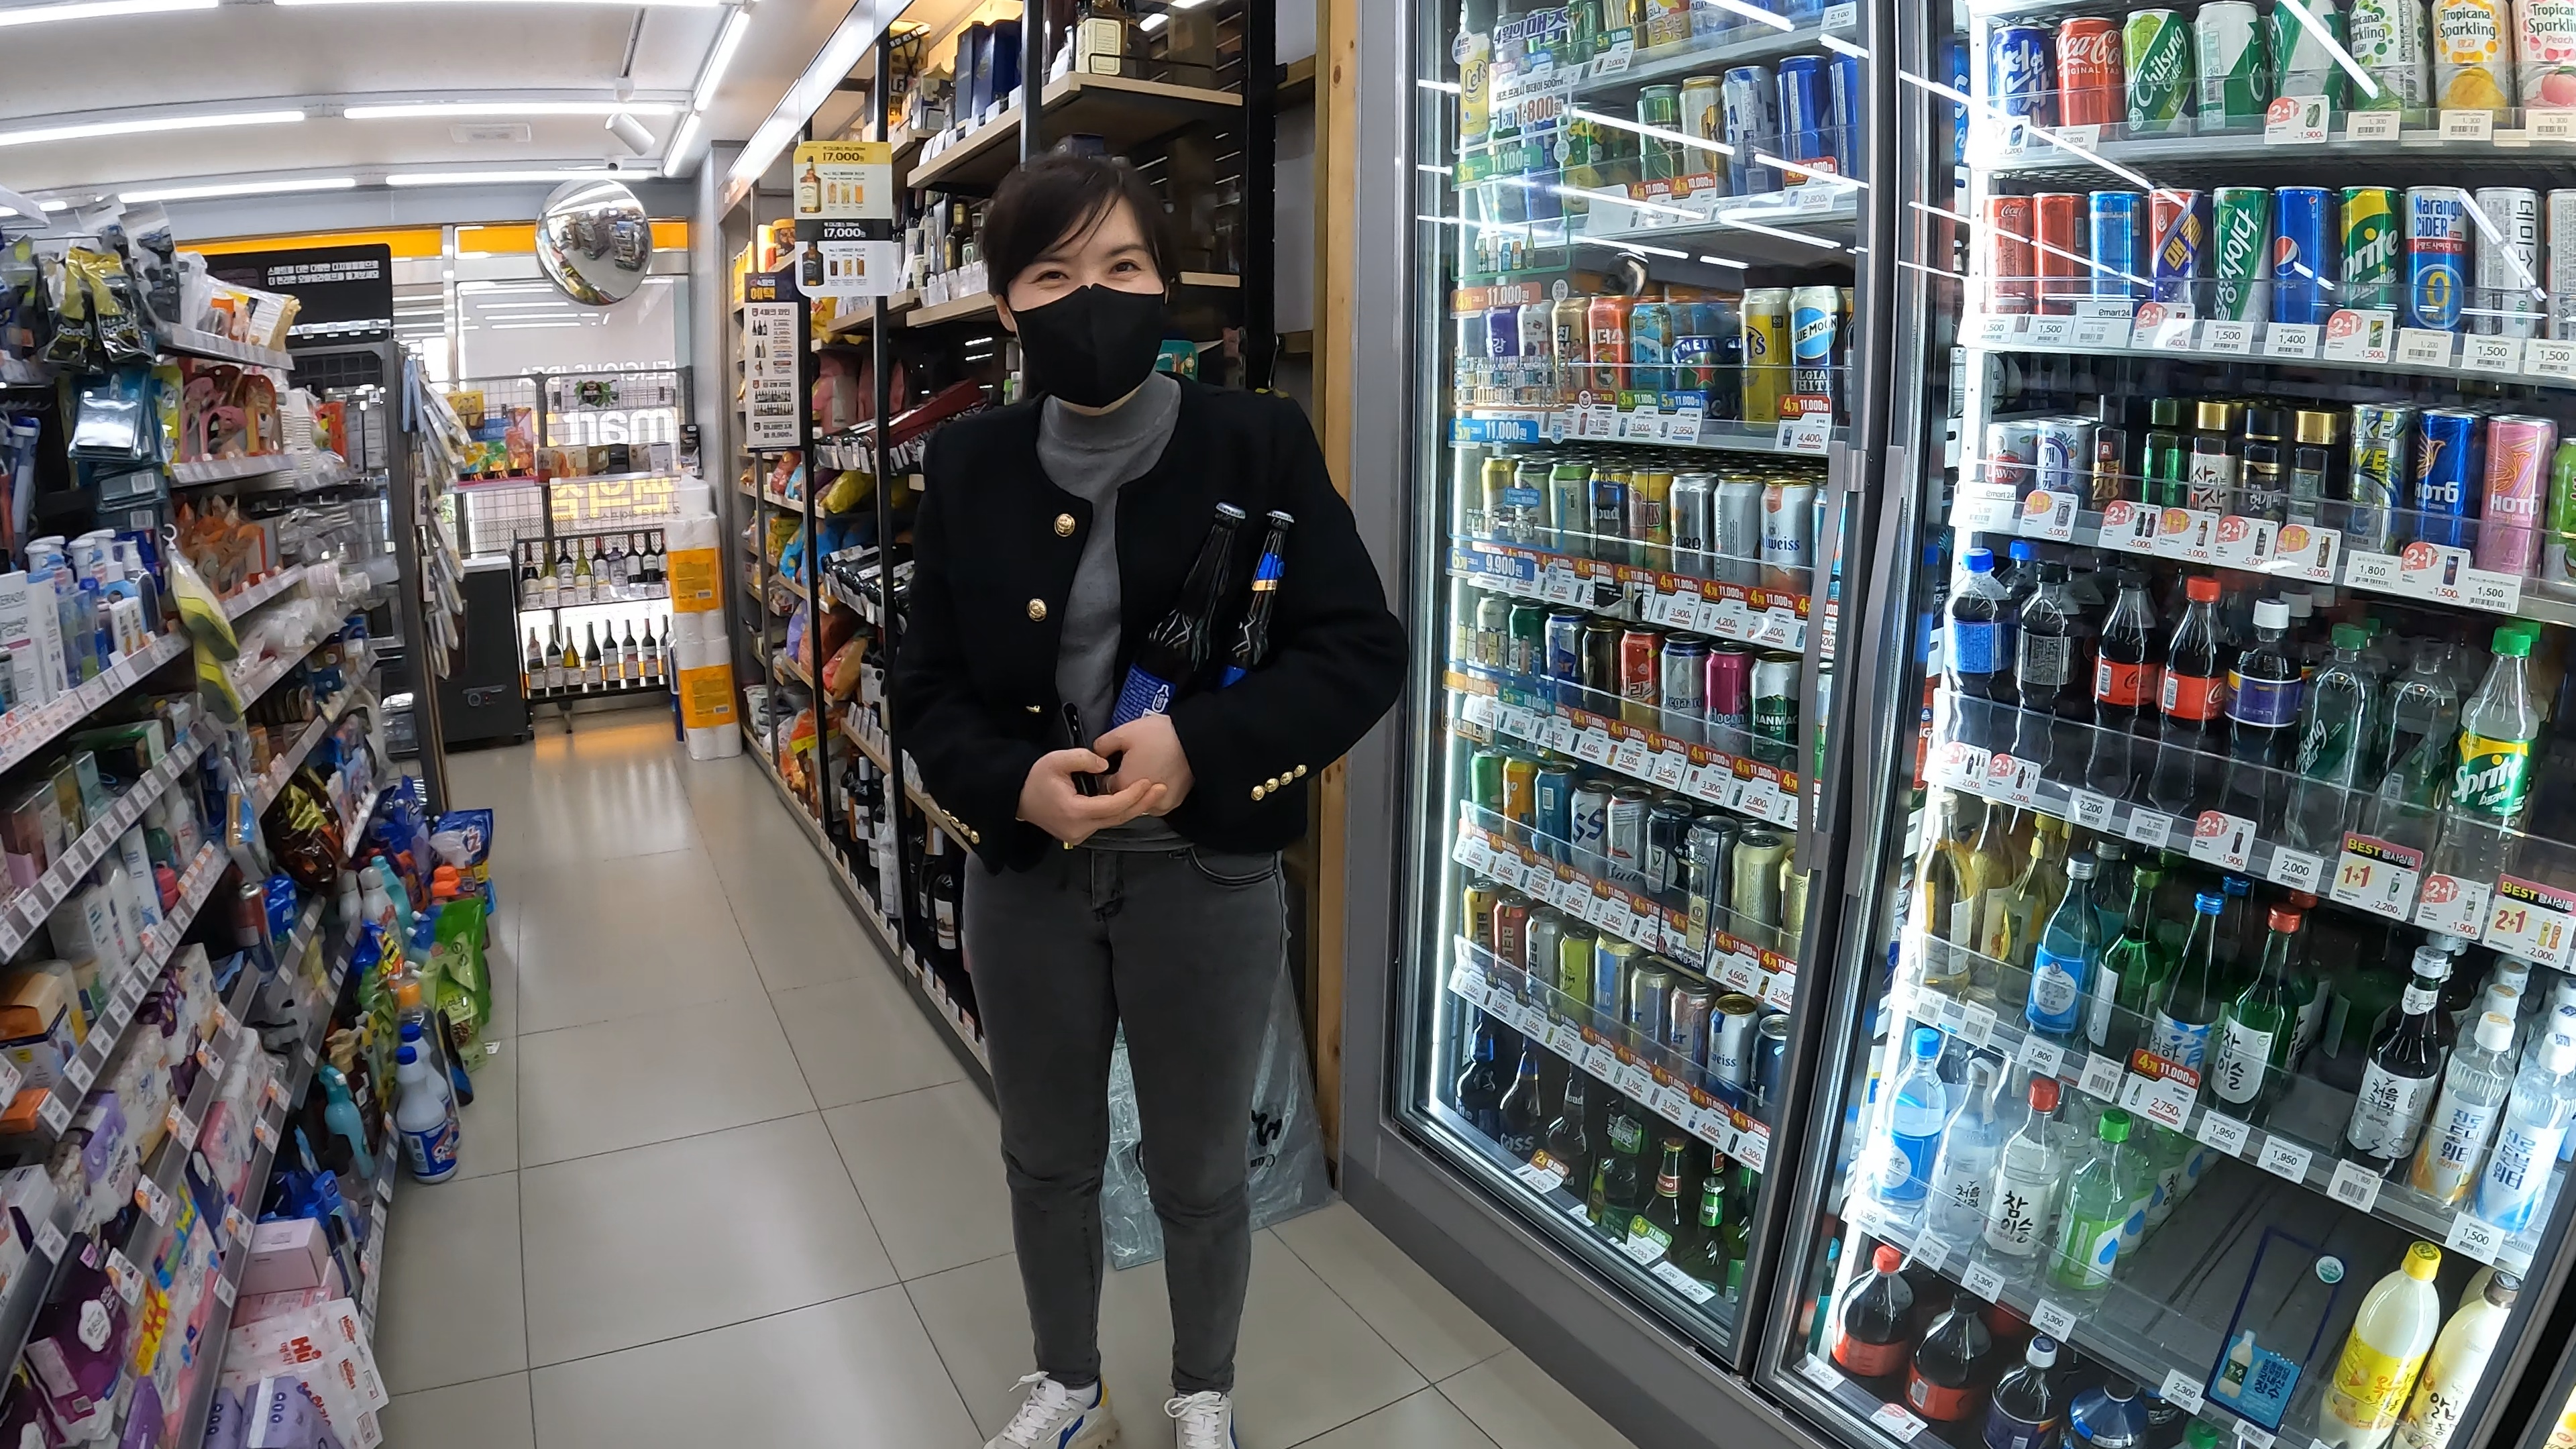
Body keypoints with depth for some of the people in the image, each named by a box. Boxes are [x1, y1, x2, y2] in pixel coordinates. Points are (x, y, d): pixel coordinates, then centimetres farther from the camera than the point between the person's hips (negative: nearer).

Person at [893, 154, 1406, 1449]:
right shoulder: (968, 467, -1)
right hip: (1025, 872, 3)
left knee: (1198, 1173, 17)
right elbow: (926, 685, 3)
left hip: (1204, 874, -2)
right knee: (1046, 1159, 22)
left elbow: (1363, 651, -10)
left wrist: (1201, 748, -24)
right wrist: (1014, 785, -18)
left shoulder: (1257, 443, -9)